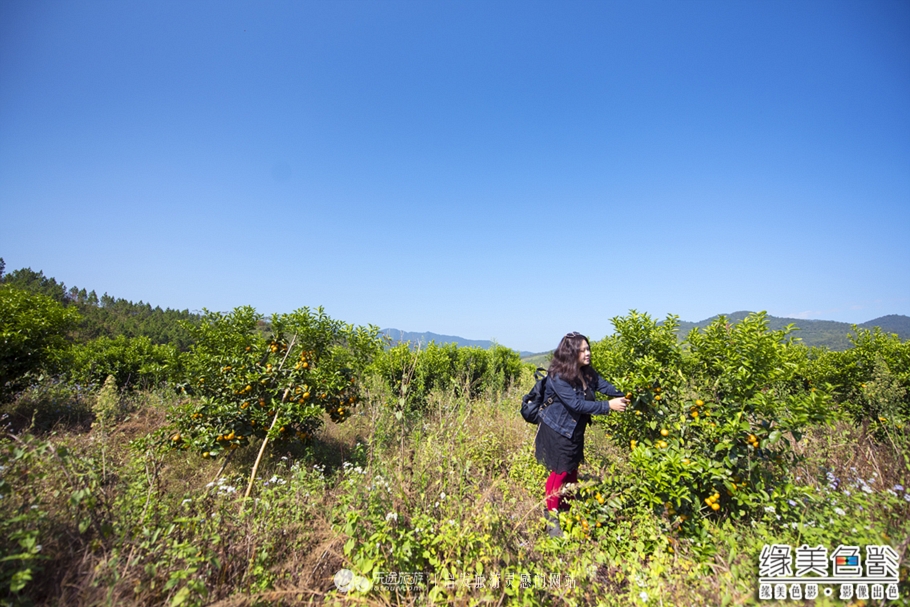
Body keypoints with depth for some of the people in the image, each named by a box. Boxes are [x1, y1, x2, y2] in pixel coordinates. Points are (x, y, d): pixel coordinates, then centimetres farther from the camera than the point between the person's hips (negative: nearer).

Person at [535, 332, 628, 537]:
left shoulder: (587, 373, -4)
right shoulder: (558, 377, -28)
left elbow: (604, 385, -9)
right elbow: (577, 404, -32)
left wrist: (623, 397, -27)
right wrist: (608, 406, -32)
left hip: (576, 430, 7)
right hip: (557, 431, -7)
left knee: (572, 470, 17)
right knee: (560, 472, 2)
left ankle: (568, 510, 36)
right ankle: (552, 516, 21)